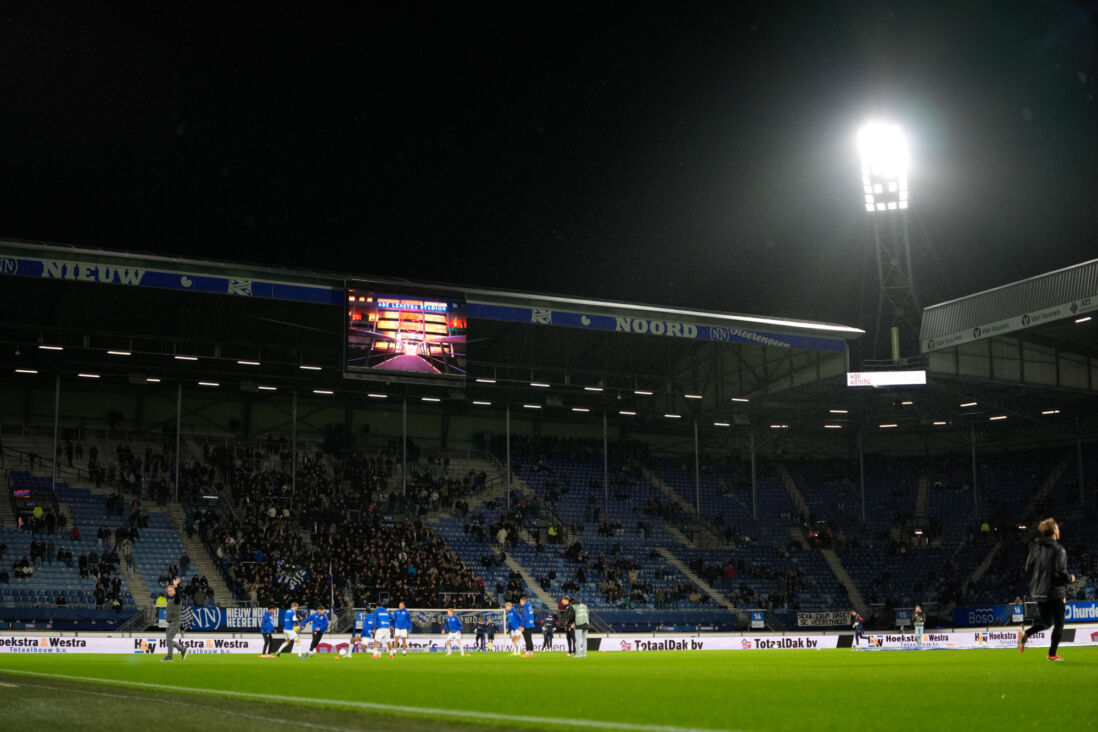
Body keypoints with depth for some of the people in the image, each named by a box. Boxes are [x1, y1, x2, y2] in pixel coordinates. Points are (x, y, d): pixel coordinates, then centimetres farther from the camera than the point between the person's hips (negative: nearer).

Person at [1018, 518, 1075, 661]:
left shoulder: (1035, 547, 5)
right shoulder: (1058, 550, -14)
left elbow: (1028, 570, 7)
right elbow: (1061, 573, -19)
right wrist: (1070, 579, 1)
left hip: (1038, 592, 6)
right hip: (1054, 592, -6)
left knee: (1046, 622, 19)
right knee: (1058, 624, 8)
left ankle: (1025, 635, -5)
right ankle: (1052, 654, 6)